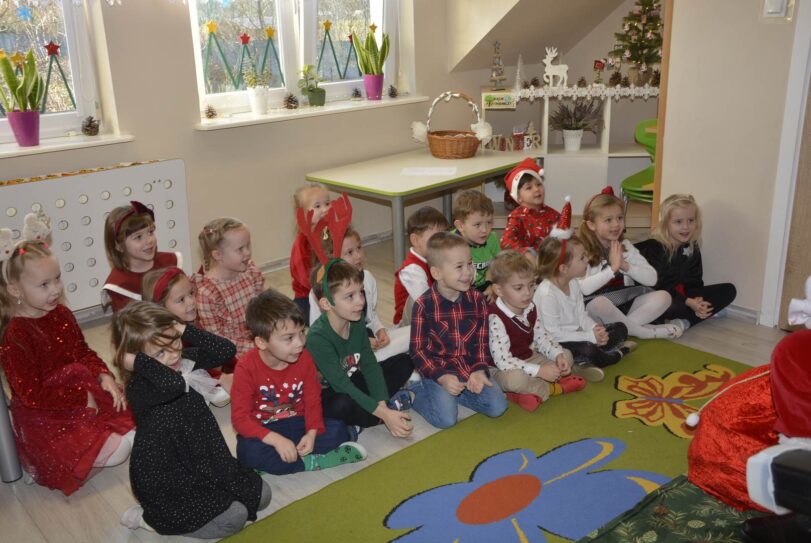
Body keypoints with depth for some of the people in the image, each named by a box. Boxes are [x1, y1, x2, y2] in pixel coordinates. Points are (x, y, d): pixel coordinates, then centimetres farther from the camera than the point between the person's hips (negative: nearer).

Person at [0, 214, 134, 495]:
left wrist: (105, 377, -7)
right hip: (47, 418, -7)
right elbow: (31, 394, -21)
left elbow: (84, 353, 12)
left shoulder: (61, 314, 0)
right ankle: (54, 458, 6)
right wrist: (82, 399, -18)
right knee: (117, 451, -17)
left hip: (87, 394, 8)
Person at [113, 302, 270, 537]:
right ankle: (150, 518, 2)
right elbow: (173, 384, -49)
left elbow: (226, 350, -11)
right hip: (164, 480, -8)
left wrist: (185, 331, -16)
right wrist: (135, 361, -37)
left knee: (260, 494, 7)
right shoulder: (139, 388, -27)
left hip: (203, 463, 8)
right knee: (233, 517, -14)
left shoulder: (184, 360, -4)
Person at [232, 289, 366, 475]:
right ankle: (314, 462, -24)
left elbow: (312, 399, -2)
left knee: (338, 430, -19)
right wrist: (276, 440, -33)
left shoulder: (304, 358, -8)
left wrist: (312, 432, -22)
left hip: (296, 423, 4)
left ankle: (272, 463, -22)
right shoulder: (246, 369, -19)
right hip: (264, 430, -3)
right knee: (249, 451, -36)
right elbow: (240, 417, -21)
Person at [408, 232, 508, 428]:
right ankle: (416, 392, 7)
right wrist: (442, 377, -20)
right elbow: (417, 350, -9)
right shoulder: (424, 305, -12)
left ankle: (448, 394, 7)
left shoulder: (477, 300, 0)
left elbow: (482, 341, 4)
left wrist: (479, 370, -13)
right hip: (438, 370, -4)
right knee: (446, 418, -21)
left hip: (471, 367, 5)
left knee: (497, 407, -11)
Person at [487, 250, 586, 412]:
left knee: (566, 355, 8)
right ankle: (554, 388, -12)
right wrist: (539, 370, -32)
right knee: (515, 378, -40)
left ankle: (531, 390, -13)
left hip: (528, 359, 9)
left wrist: (558, 355, -13)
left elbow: (542, 338, 8)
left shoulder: (531, 309, -1)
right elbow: (503, 361, -31)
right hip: (500, 369, -9)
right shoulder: (495, 319, -27)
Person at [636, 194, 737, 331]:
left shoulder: (692, 248, 4)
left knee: (729, 290, -5)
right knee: (672, 305, -42)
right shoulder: (653, 248, -17)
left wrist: (697, 302, -18)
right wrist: (688, 302, -27)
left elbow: (695, 281, 5)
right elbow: (656, 286, -21)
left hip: (683, 295, 8)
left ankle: (684, 322, -21)